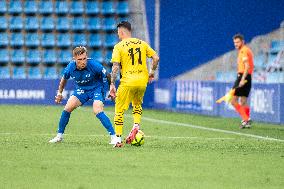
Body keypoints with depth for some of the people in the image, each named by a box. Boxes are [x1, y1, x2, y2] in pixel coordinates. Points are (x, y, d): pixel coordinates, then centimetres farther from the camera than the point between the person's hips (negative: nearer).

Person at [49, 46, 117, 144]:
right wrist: (59, 93, 13)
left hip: (96, 88, -4)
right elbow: (64, 79, 6)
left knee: (97, 111, -25)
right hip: (81, 89, 4)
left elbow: (107, 76, -15)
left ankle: (113, 136, -20)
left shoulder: (93, 65, -29)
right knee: (67, 108, -7)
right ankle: (59, 135, 11)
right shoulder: (70, 67, -17)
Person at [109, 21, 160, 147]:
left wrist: (112, 84, -6)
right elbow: (155, 58, 6)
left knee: (119, 111, 7)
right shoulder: (142, 43, 9)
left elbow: (115, 67, -10)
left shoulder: (119, 47, -3)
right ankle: (136, 126, 5)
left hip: (127, 82, -4)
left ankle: (118, 140, 2)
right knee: (137, 105, 29)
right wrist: (152, 72, 20)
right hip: (142, 81, 4)